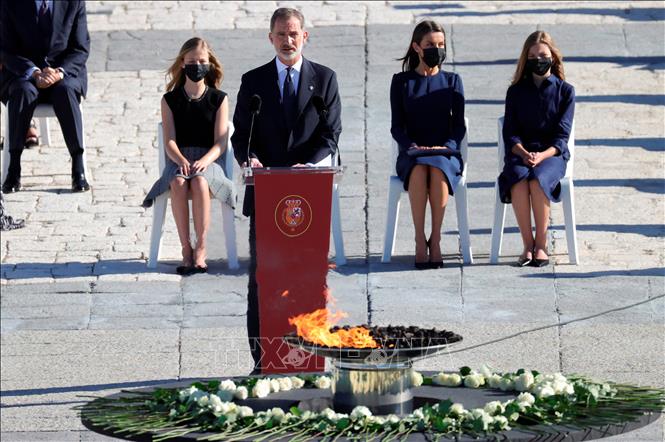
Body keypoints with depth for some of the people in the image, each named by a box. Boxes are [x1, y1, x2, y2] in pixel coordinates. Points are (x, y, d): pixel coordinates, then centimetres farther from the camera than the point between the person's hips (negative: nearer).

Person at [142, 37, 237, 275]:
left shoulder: (219, 99, 8)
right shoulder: (170, 100, 10)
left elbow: (220, 143, 0)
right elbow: (169, 141, 1)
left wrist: (203, 161, -20)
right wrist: (181, 161, -21)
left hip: (208, 161, -1)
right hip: (177, 160, 1)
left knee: (199, 182, -37)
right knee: (178, 183, -35)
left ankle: (201, 248, -28)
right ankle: (186, 249, -29)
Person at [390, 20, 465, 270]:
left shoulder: (452, 81, 14)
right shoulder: (401, 81, 11)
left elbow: (459, 125, 8)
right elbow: (397, 126, 5)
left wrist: (447, 146, -12)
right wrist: (412, 146, -15)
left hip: (446, 153, 0)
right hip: (411, 155, 0)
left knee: (438, 169, -37)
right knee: (419, 170, -37)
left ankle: (435, 238, -31)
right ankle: (420, 240, -36)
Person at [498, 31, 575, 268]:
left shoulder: (565, 91, 7)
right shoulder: (516, 92, 12)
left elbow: (562, 135, 0)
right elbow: (510, 133, 5)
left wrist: (542, 156, -18)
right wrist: (524, 154, -15)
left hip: (552, 153, -1)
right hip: (520, 153, 1)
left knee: (537, 180, -35)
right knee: (518, 180, -34)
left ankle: (541, 245, -25)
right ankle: (527, 245, -26)